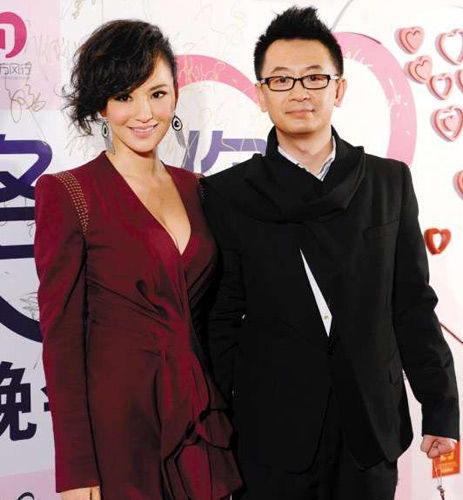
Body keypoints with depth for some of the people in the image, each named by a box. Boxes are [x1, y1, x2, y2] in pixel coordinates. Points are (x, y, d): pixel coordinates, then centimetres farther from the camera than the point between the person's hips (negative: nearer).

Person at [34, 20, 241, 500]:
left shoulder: (194, 188, 8)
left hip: (201, 417, 5)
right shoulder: (65, 193, -9)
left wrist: (221, 406, 11)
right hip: (118, 420, -5)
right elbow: (61, 335, -11)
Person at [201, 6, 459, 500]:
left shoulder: (390, 182, 4)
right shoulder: (228, 194, -3)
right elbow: (221, 318, -1)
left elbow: (412, 304, 5)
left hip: (372, 425, 2)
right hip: (271, 434, -2)